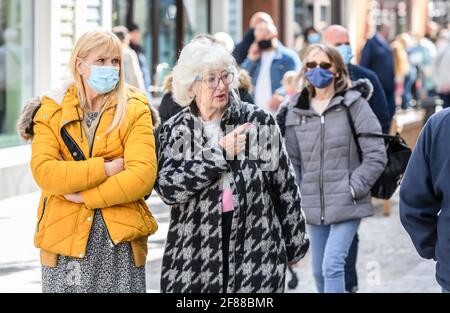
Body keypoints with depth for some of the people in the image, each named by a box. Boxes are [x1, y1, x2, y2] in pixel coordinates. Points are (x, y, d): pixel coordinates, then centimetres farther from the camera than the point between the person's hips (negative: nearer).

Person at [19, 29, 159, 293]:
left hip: (121, 241, 0)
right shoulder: (51, 110, 5)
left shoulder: (134, 110, 2)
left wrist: (84, 196, -13)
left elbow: (144, 175, -11)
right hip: (65, 239, 1)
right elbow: (43, 171, -10)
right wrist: (106, 168, -15)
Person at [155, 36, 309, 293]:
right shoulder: (174, 130, 6)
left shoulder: (259, 121, 2)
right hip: (193, 258, 1)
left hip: (258, 253, -1)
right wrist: (219, 153, -14)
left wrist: (295, 243, 11)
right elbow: (167, 188, -10)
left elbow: (286, 186, 7)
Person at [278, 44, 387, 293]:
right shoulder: (296, 110, 7)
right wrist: (297, 194, 2)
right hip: (313, 206, 5)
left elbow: (376, 156, -8)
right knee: (319, 272, 12)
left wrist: (353, 189, -12)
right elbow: (292, 159, 12)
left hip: (347, 204, -5)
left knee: (332, 266, -17)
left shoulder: (353, 105, -6)